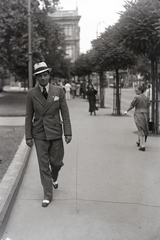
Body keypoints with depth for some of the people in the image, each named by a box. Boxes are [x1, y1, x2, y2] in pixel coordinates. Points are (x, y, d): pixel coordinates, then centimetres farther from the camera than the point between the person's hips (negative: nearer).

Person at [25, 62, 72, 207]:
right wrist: (28, 136, 0)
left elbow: (65, 113, -1)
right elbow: (29, 116, 2)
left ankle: (54, 177, 46)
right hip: (39, 135, 0)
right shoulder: (31, 93, -2)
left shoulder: (59, 91, -3)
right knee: (43, 165, 3)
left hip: (55, 133, 0)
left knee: (56, 162, 10)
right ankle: (48, 195, 18)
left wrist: (68, 133, -6)